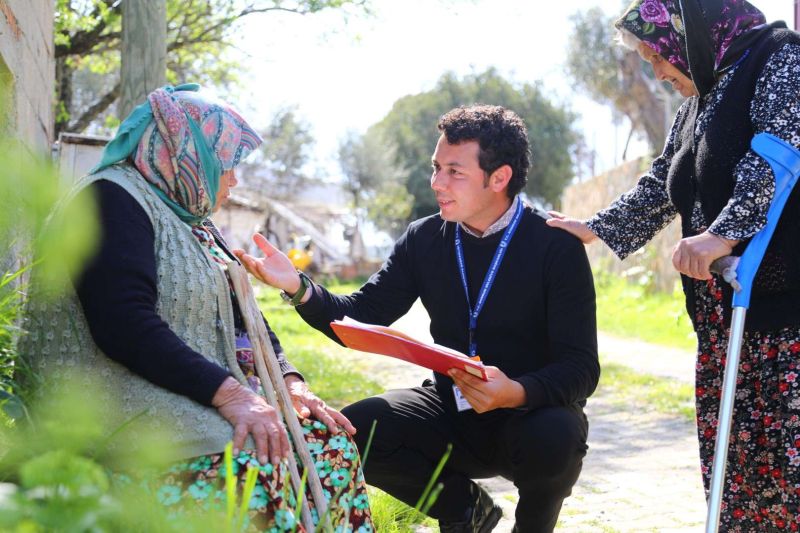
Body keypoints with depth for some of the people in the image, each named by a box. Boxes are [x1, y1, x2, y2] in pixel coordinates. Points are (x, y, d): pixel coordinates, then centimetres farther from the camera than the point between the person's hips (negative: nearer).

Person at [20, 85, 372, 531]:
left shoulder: (195, 222, 22)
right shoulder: (113, 200, -8)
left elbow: (241, 318, 23)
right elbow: (127, 326, -22)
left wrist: (290, 383, 4)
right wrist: (229, 392, -26)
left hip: (204, 399, 10)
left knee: (330, 442, -7)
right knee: (249, 465, -33)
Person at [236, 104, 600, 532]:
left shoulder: (556, 246, -13)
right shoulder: (424, 239, -1)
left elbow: (581, 369, -18)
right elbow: (362, 318, -2)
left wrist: (517, 393, -39)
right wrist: (298, 287, -21)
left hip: (530, 413, -4)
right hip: (452, 413, 4)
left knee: (555, 437, -37)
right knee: (353, 430, -20)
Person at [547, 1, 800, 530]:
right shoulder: (699, 104, 20)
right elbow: (659, 190, 29)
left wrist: (724, 232, -29)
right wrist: (596, 229, 30)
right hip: (723, 313, 9)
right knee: (732, 449, 6)